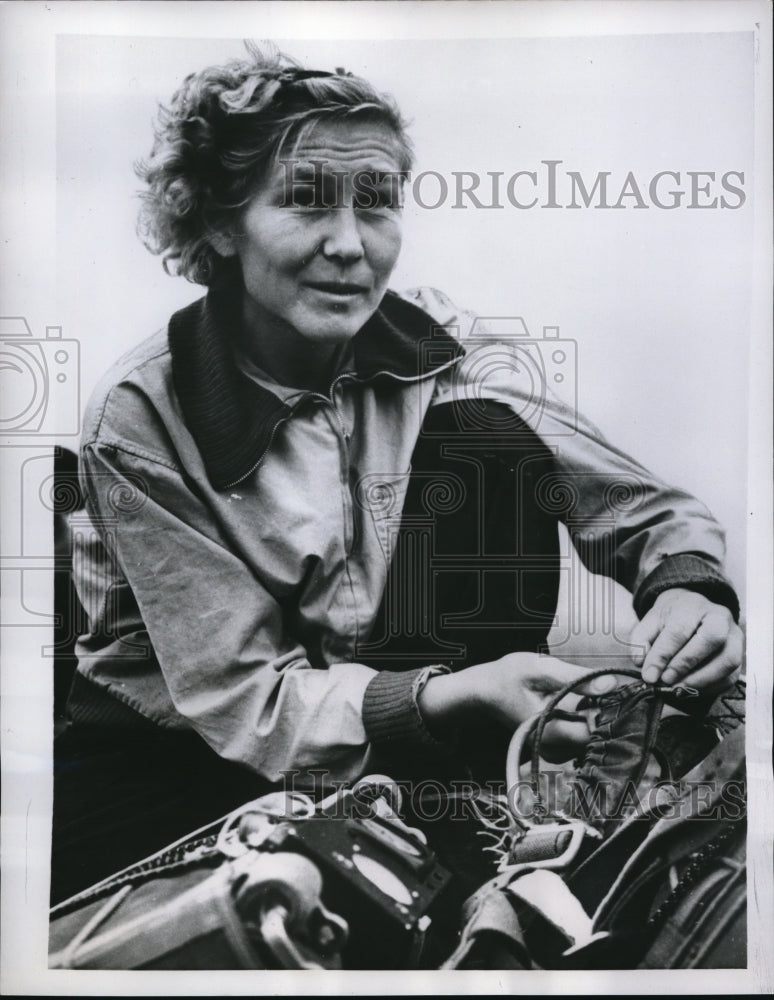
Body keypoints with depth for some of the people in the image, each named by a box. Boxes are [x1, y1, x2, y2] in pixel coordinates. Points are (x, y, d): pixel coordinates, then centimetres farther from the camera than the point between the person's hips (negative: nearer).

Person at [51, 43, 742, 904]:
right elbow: (243, 695, -21)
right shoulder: (142, 415, -20)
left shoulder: (435, 349, -12)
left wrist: (687, 587, -33)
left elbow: (648, 507, -10)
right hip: (171, 748, -2)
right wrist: (459, 694, -37)